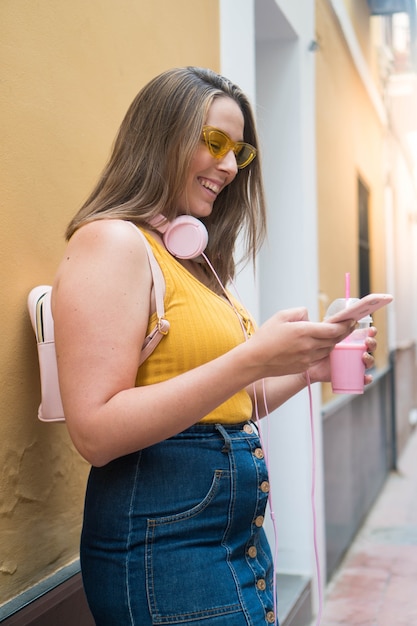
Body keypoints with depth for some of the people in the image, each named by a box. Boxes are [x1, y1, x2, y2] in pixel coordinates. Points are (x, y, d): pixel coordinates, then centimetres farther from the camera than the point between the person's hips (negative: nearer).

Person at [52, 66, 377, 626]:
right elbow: (96, 433, -23)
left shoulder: (194, 258, 12)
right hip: (163, 541, -8)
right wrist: (252, 360, -27)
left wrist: (304, 370, 1)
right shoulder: (111, 242, -14)